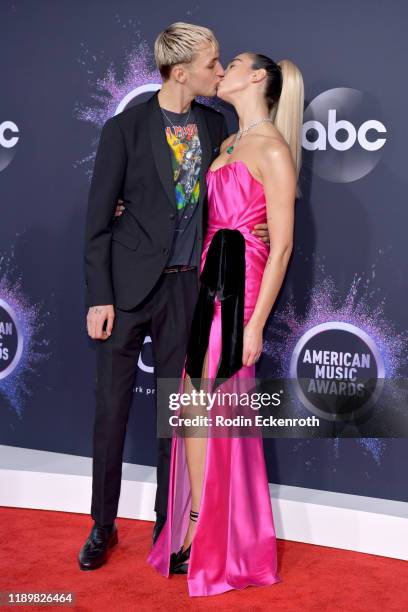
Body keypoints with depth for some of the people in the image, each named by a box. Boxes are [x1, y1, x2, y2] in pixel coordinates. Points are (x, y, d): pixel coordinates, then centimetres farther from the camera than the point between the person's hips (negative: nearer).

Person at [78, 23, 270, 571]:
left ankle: (167, 525, 26)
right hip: (128, 286, -3)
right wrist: (99, 297, -10)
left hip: (186, 286, 3)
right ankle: (104, 525, 23)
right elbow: (98, 220, -6)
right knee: (111, 407, 5)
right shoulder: (125, 128, -7)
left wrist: (252, 227, -5)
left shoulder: (215, 124, 5)